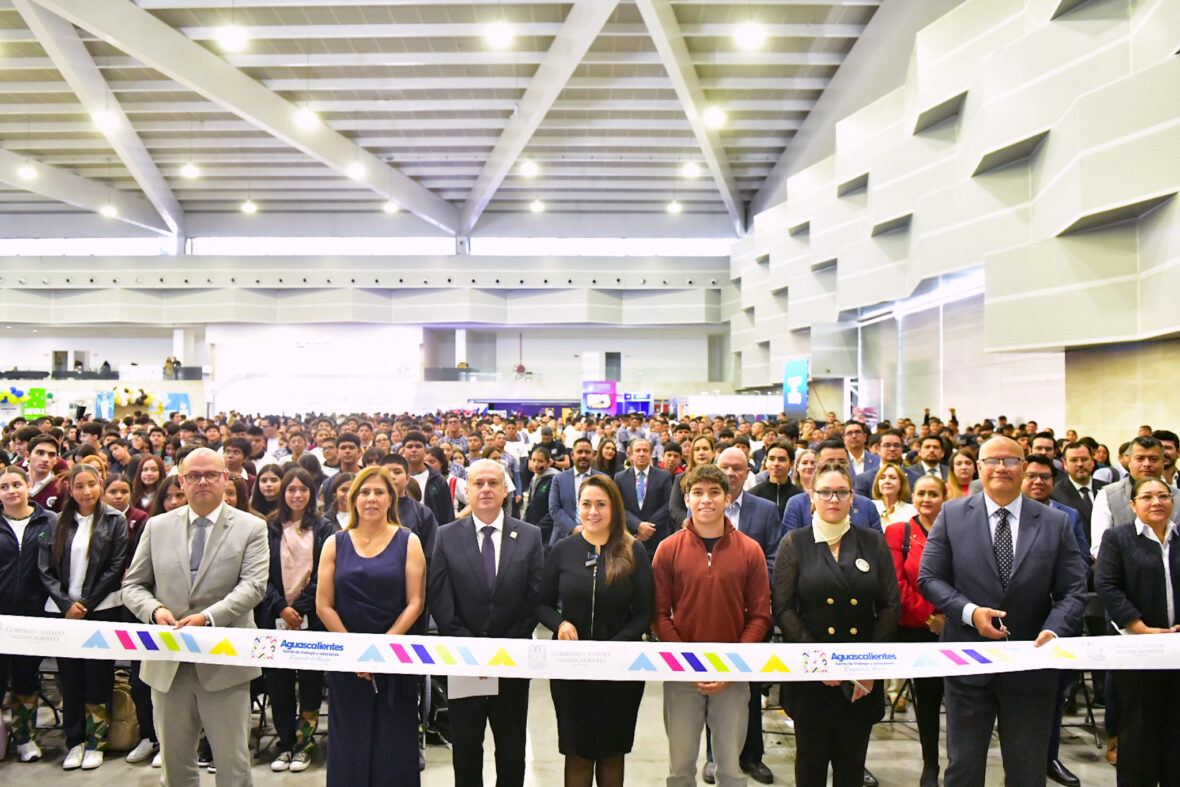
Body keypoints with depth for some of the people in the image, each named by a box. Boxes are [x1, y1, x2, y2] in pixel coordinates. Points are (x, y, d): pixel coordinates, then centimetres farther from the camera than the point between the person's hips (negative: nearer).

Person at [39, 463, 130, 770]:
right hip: (64, 610, 3)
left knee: (97, 677, 1)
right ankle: (74, 742, 18)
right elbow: (46, 568, 4)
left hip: (101, 610, -3)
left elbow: (116, 568, -5)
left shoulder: (115, 521, -1)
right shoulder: (59, 523, 8)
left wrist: (85, 603, -9)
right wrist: (66, 604, -7)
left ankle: (95, 743, 12)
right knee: (69, 678, 6)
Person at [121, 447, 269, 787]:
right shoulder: (157, 526, 9)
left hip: (224, 662, -3)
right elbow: (133, 585, 10)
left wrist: (208, 617, -23)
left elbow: (253, 586, -11)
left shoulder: (251, 528, -1)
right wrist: (154, 610, -11)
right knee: (174, 759, 16)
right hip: (168, 663, 3)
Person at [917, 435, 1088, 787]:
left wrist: (1054, 631, -19)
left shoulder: (1056, 523, 2)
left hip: (1031, 664, 1)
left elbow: (1073, 591, 0)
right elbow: (929, 578, -1)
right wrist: (969, 612, -16)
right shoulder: (952, 515, -1)